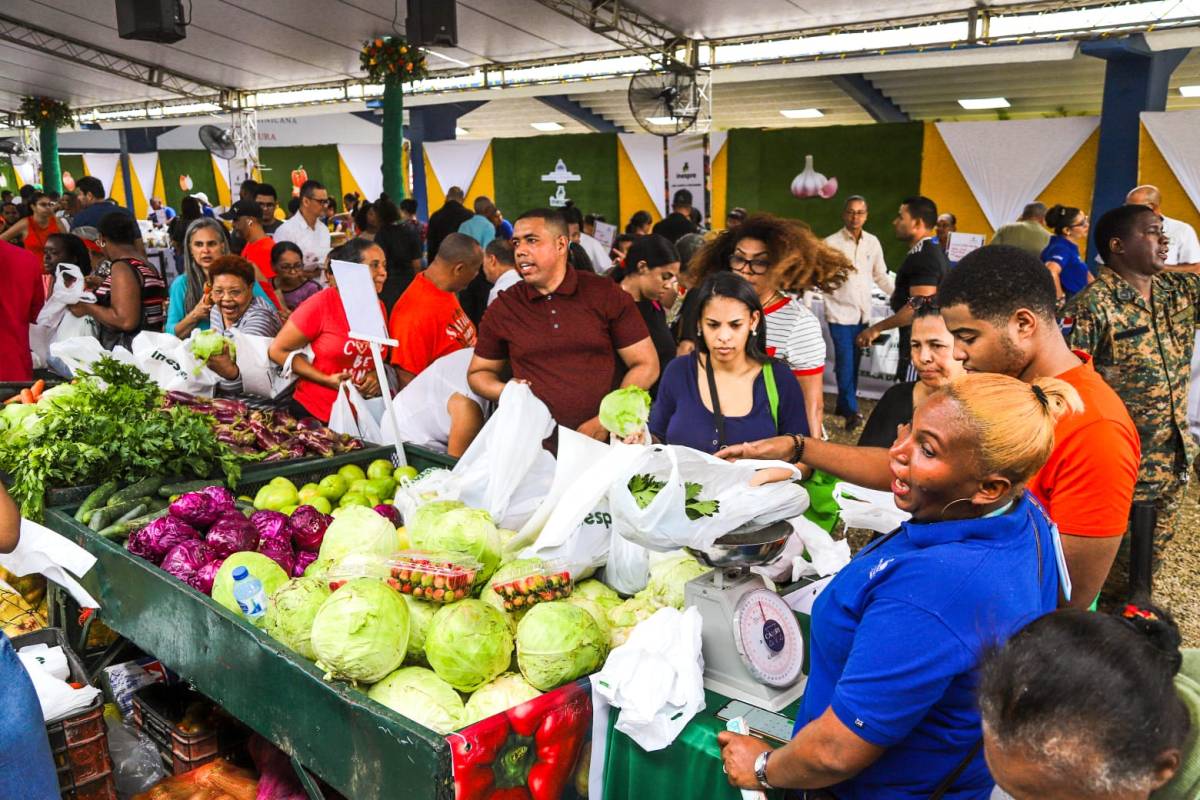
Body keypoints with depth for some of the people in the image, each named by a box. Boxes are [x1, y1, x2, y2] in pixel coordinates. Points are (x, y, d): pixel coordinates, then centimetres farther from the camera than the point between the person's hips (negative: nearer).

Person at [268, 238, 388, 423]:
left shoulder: (378, 307, 0)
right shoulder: (321, 304, -15)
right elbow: (278, 351, -11)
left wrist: (376, 374, -7)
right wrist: (327, 379, -18)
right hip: (314, 412, -5)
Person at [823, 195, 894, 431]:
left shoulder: (873, 242, 6)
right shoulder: (831, 243, -8)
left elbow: (881, 276, 13)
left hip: (863, 312, 5)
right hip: (840, 312, -5)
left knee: (854, 362, 11)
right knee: (845, 362, -8)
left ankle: (843, 405, 24)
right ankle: (851, 410, -4)